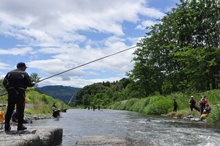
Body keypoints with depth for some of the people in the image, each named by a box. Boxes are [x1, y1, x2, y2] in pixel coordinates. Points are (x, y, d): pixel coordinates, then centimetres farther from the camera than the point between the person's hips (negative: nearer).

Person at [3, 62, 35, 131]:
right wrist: (33, 83, 20)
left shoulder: (10, 73, 14)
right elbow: (29, 84, 0)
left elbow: (4, 82, 8)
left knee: (9, 109, 9)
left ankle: (7, 126, 9)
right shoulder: (24, 74, 1)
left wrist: (8, 89, 17)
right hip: (20, 93, -4)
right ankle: (20, 125, 1)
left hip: (11, 93, 5)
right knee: (20, 109, 1)